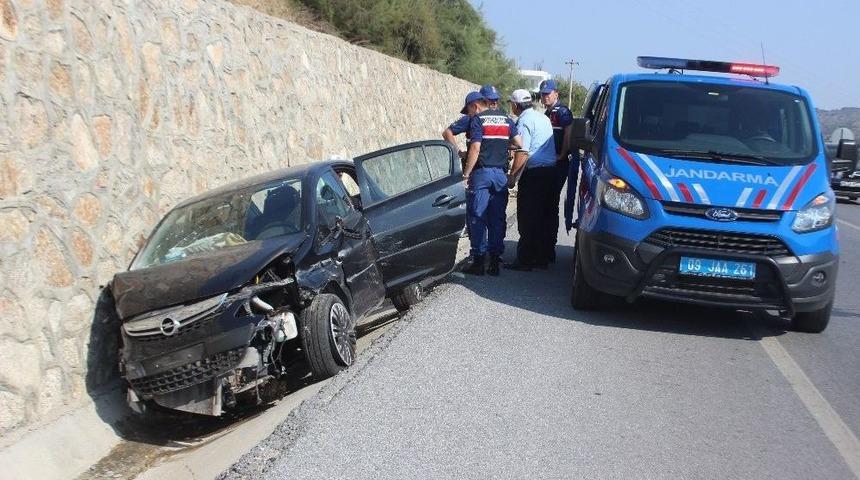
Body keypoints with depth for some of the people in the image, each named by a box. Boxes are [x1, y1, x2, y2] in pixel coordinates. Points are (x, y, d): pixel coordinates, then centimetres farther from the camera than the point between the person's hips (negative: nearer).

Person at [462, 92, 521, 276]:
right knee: (497, 218, 8)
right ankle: (495, 262, 10)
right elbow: (520, 144, 9)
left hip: (482, 172, -5)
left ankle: (478, 261, 0)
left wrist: (466, 174, -12)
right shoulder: (506, 119, 13)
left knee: (477, 218, 0)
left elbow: (475, 148, -14)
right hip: (501, 174, 5)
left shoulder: (477, 120, -4)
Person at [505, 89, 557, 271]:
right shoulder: (544, 118, 17)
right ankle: (543, 257, 17)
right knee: (546, 216, 12)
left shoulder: (524, 121, -10)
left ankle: (525, 260, -3)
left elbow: (522, 153, -18)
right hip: (551, 170, 9)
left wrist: (512, 175, -14)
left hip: (534, 173, -9)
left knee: (527, 219, -5)